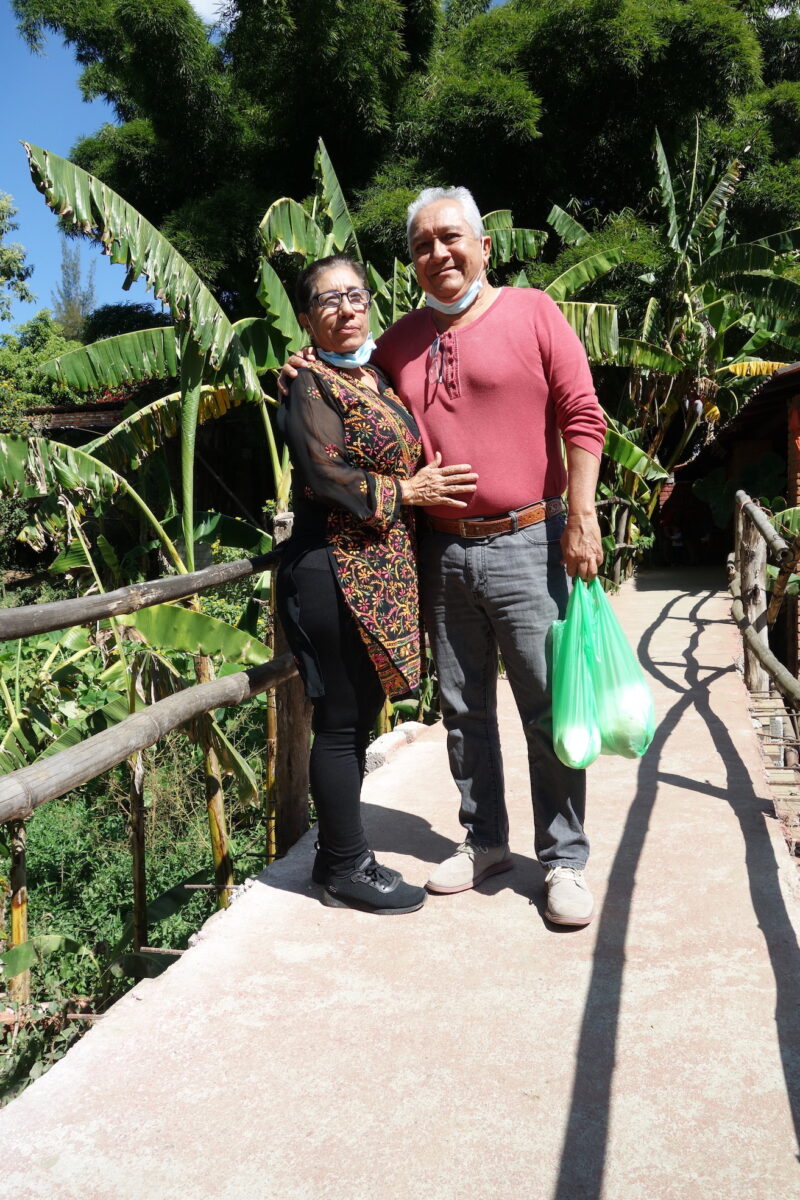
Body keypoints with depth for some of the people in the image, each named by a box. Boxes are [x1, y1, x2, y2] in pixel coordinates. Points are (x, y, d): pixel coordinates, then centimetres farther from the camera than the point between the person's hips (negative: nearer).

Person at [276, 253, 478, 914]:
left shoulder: (376, 377, 18)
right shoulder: (312, 385, -7)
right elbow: (326, 477, -17)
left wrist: (425, 484, 8)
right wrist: (407, 491, -10)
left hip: (382, 570, 9)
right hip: (337, 571, -9)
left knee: (358, 718, 14)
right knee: (342, 723, 0)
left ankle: (341, 854, 27)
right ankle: (347, 869, 13)